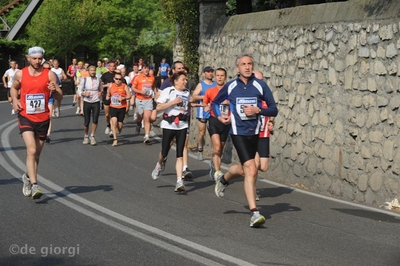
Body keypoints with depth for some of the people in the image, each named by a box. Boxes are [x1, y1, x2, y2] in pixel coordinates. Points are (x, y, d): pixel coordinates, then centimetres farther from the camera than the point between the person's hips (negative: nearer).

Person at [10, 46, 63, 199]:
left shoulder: (49, 75, -3)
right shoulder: (20, 74, -1)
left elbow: (60, 97, -2)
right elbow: (14, 88, 20)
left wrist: (54, 90, -23)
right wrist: (15, 100, 1)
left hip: (43, 119, 2)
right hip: (26, 117, -2)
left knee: (36, 153, 14)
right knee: (32, 150, -19)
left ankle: (28, 177, 39)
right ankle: (34, 186, -22)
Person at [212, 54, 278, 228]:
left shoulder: (260, 86, -1)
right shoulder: (230, 87, 0)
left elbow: (274, 110, 0)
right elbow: (215, 102, 19)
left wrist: (258, 110, -17)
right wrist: (219, 116, 1)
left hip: (254, 133, 3)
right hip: (238, 133, -3)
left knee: (244, 169, 16)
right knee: (251, 169, -17)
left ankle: (224, 180, 51)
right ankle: (254, 213, -16)